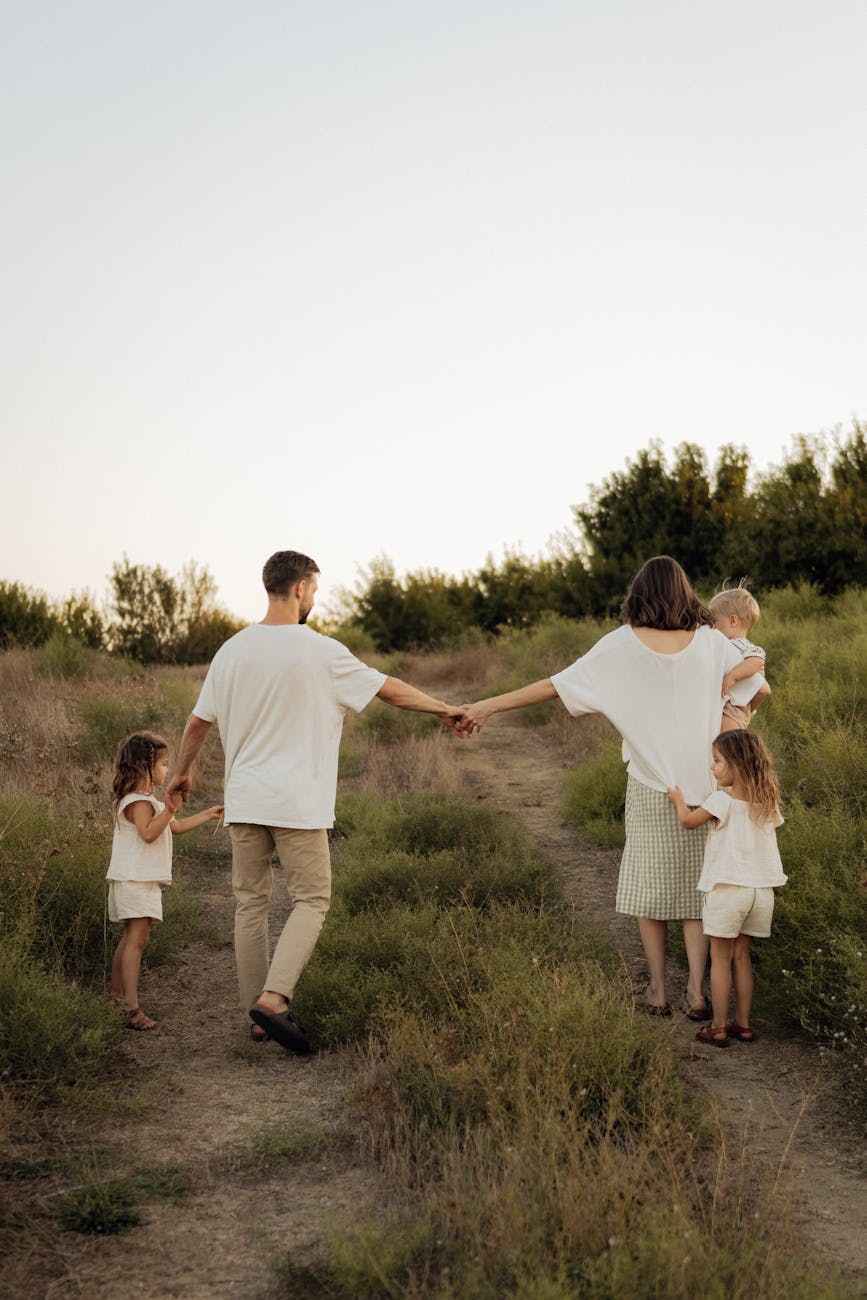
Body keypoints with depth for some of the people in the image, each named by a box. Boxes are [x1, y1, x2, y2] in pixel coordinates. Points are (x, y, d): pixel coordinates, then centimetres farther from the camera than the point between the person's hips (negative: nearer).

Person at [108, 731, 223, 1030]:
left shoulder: (146, 800, 20)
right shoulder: (138, 801, -14)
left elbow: (176, 826, 25)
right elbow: (148, 833, -27)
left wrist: (209, 814, 25)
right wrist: (169, 810, -31)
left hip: (142, 881, 11)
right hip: (134, 880, -11)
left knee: (130, 939, 15)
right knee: (137, 939, -14)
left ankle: (116, 996, 22)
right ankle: (132, 1008, -18)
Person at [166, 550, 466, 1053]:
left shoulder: (233, 650, 5)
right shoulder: (321, 652, -8)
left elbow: (199, 721, 13)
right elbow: (389, 688, 2)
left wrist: (183, 772, 30)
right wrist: (443, 709, 16)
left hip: (244, 802, 5)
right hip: (297, 804, -5)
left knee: (251, 903, 12)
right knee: (312, 901, 4)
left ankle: (258, 1014, 16)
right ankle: (273, 998, -12)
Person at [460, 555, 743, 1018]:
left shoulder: (622, 645, -7)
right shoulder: (711, 641, -2)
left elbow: (555, 685, -8)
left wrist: (489, 705, -3)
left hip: (649, 786, -1)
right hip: (703, 785, 1)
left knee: (650, 884, 10)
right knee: (696, 886, 8)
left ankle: (657, 990, 15)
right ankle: (697, 992, 7)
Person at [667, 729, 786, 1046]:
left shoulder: (722, 801, -13)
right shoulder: (768, 803, 3)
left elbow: (688, 821, 2)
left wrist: (679, 800, 22)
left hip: (727, 887, -5)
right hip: (761, 889, 5)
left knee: (720, 958, 3)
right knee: (741, 956, 15)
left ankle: (719, 1028, 5)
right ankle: (743, 1024, 18)